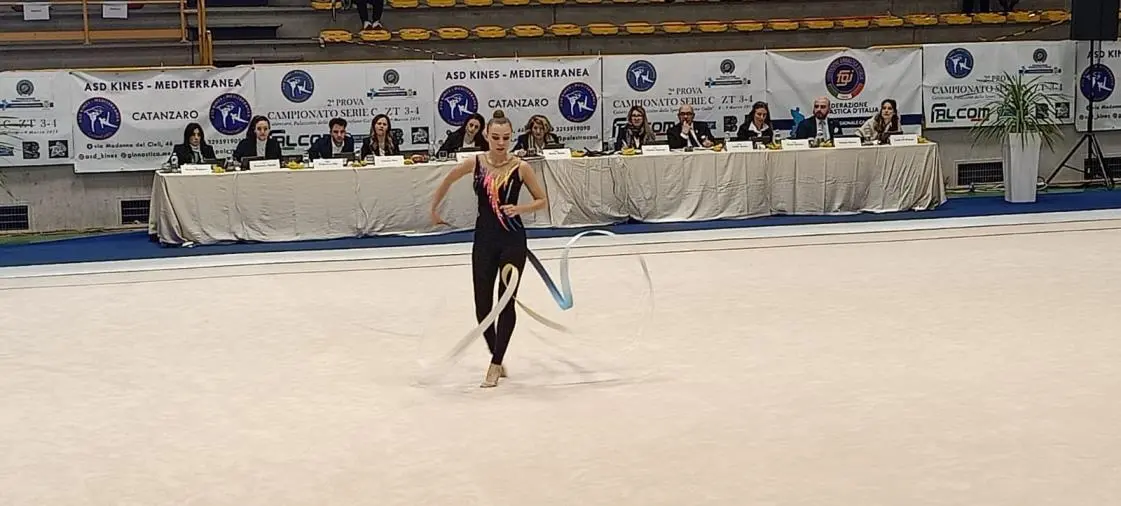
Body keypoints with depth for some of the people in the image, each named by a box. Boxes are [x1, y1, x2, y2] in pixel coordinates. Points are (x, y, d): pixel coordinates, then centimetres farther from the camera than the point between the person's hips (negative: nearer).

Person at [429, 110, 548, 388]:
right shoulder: (474, 163, -4)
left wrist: (519, 209, -17)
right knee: (482, 306, 5)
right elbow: (447, 181, 14)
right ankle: (497, 358, 24)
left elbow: (542, 200, 0)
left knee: (507, 301, -2)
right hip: (484, 239, 2)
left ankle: (495, 364, 5)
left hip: (513, 241, -2)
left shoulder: (520, 167, -9)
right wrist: (434, 210, 22)